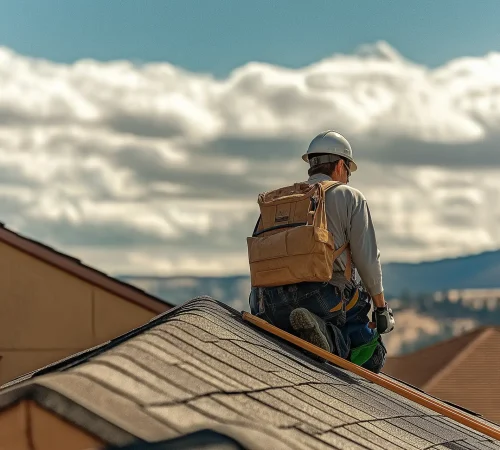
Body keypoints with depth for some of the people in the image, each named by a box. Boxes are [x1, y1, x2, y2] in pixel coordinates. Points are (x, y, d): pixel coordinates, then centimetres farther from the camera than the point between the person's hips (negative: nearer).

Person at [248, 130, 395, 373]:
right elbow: (367, 259, 4)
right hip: (325, 297, -5)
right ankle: (330, 336, -23)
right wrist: (381, 307, 14)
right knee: (372, 357, 9)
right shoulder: (350, 198, 9)